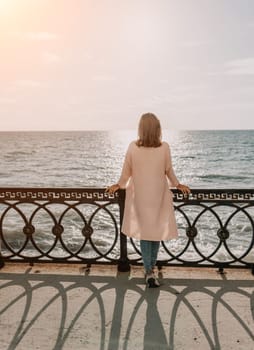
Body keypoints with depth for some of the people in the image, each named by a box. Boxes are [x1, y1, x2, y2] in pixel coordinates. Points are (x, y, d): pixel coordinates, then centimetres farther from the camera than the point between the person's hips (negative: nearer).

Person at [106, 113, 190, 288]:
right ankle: (151, 268, 27)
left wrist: (119, 185, 18)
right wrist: (177, 185, 17)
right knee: (156, 230, 15)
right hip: (158, 196, 0)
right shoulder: (164, 147, -11)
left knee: (144, 231, 10)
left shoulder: (133, 147, -10)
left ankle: (149, 271, 7)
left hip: (140, 197, 0)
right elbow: (169, 171, -1)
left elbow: (126, 171, -1)